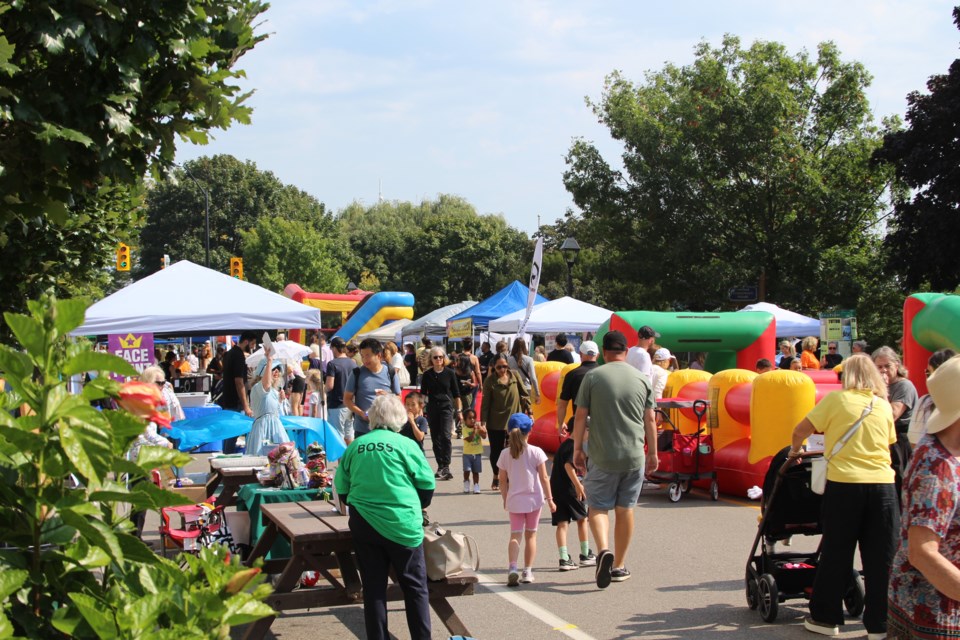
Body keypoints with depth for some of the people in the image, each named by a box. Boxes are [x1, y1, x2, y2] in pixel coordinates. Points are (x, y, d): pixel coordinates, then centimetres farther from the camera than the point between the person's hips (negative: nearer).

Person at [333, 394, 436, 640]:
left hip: (363, 525, 3)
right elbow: (427, 484, -1)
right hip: (402, 526, -3)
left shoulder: (355, 447, 3)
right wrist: (418, 507, 18)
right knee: (415, 587, 8)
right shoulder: (405, 445, -6)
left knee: (373, 587, 9)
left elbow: (341, 488, 10)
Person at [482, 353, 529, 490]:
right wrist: (483, 422, -11)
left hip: (514, 421, 1)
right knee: (496, 451, 10)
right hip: (495, 422, -1)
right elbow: (485, 403, -8)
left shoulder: (515, 375, -2)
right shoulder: (490, 381, -9)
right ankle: (496, 477, 29)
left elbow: (524, 395, 5)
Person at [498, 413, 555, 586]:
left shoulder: (505, 454, -4)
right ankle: (527, 571, 15)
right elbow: (544, 478, -7)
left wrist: (505, 500, 15)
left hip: (514, 501, 1)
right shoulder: (536, 452, -8)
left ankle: (513, 568, -19)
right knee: (530, 535, 12)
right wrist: (550, 499, 0)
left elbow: (503, 481, 1)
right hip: (533, 499, 0)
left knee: (515, 535, 2)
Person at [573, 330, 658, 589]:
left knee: (597, 506, 6)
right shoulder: (642, 379, 5)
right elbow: (649, 420, 8)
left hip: (602, 456, -2)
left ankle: (603, 550, -19)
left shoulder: (593, 377, -3)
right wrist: (653, 453, 17)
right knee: (625, 509, 12)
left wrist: (577, 450, 7)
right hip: (634, 456, 3)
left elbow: (580, 416, -2)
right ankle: (619, 566, 18)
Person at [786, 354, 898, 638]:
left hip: (844, 484, -2)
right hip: (883, 485, 2)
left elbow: (802, 429, -1)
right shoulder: (883, 406, 10)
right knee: (881, 558, 8)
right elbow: (888, 443, 16)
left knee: (836, 555, 9)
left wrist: (794, 451, 18)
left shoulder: (836, 399, 1)